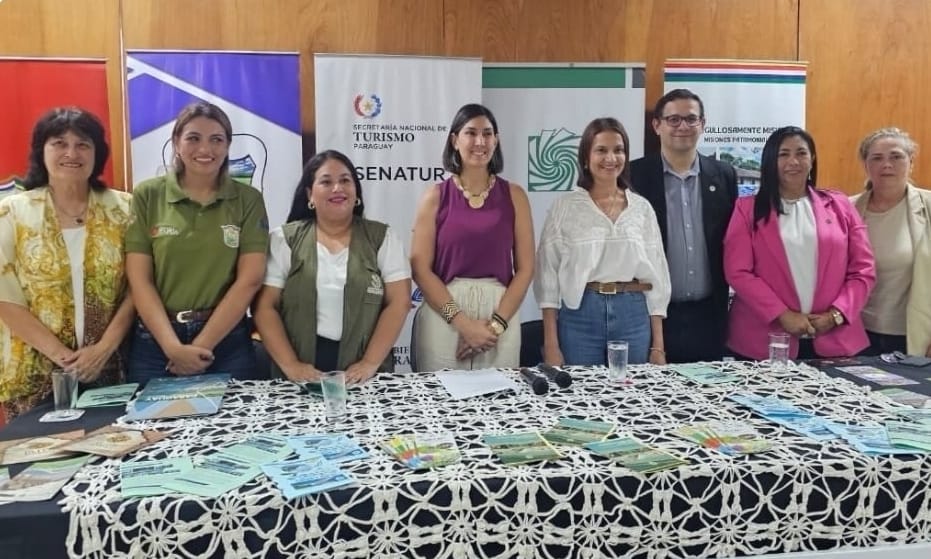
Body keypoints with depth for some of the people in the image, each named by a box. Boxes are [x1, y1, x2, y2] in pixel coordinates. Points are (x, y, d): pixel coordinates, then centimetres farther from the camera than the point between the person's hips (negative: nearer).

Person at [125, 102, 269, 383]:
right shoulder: (147, 195, 2)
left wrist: (202, 345, -11)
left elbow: (249, 279, -5)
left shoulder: (248, 200, 1)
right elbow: (139, 280, -3)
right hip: (155, 341, 0)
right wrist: (173, 347, -13)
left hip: (227, 341, 0)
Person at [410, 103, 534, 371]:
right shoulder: (436, 196, 2)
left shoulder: (513, 195, 5)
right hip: (443, 319, -1)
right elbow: (420, 268, -4)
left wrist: (496, 324, -8)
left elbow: (525, 268, 2)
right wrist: (463, 323, -11)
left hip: (500, 315, 1)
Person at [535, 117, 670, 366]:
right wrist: (551, 344, -7)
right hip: (580, 315, -2)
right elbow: (549, 275, -1)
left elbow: (656, 274, 8)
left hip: (633, 316, 2)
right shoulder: (565, 206, 0)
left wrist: (658, 345, 4)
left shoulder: (642, 207, 7)